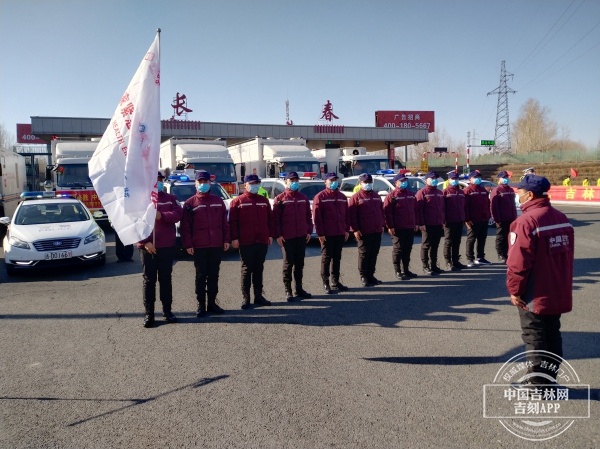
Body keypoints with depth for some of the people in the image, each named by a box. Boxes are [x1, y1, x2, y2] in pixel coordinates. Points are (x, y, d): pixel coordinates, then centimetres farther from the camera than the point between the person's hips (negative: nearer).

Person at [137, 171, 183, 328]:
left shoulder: (170, 198, 9)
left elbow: (178, 214, -6)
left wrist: (162, 215, -22)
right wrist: (145, 242, -15)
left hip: (167, 246, 2)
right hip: (147, 247, -1)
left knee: (165, 279, 9)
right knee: (149, 280, 3)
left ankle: (167, 310, 18)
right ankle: (149, 313, 8)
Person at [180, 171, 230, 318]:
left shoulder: (218, 201, 9)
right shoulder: (190, 203, 0)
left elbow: (225, 223, 10)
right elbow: (185, 227, -2)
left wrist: (226, 240, 4)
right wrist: (187, 244, -8)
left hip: (217, 246, 3)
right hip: (199, 247, -3)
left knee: (214, 275, 10)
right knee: (201, 276, 4)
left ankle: (212, 303, 19)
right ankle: (201, 305, 13)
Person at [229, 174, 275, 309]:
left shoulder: (264, 200, 12)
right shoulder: (238, 201, 0)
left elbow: (270, 218, 14)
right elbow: (233, 221, -4)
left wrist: (270, 234, 8)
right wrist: (234, 238, -10)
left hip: (262, 241, 4)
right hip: (246, 242, -4)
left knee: (259, 269, 11)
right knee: (247, 269, 2)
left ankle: (258, 296, 20)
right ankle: (245, 298, 9)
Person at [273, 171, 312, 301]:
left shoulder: (304, 198, 10)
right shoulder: (280, 198, -3)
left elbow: (308, 216, 13)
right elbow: (276, 218, -6)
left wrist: (309, 231, 5)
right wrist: (278, 235, -11)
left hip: (302, 236, 4)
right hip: (287, 237, -4)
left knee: (299, 263, 11)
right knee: (288, 263, 2)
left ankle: (299, 288, 21)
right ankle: (288, 290, 9)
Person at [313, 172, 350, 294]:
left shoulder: (342, 196, 13)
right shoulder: (320, 196, -5)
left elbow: (346, 215, 15)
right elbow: (316, 217, -10)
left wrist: (347, 230, 9)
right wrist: (320, 233, -14)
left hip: (340, 234, 6)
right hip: (327, 235, -5)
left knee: (337, 258, 11)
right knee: (326, 258, 1)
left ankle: (335, 281, 21)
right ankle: (325, 283, 9)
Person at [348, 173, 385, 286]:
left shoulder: (376, 196, 15)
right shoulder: (356, 197, -5)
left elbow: (381, 211, 21)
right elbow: (351, 215, -9)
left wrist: (382, 225, 16)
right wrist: (355, 229, -13)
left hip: (377, 231, 6)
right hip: (364, 233, -6)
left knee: (374, 254, 10)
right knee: (364, 255, 1)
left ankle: (371, 275, 21)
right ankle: (363, 277, 9)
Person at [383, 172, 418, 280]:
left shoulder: (411, 194, 14)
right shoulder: (392, 195, -7)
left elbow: (415, 209, 20)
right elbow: (387, 212, -12)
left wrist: (415, 223, 15)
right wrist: (390, 226, -15)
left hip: (410, 228, 7)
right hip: (398, 229, -7)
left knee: (407, 250, 12)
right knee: (398, 250, -1)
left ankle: (405, 270, 22)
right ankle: (398, 271, 7)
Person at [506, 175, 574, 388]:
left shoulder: (526, 221, -21)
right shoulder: (561, 218, 6)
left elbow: (518, 262, -22)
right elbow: (568, 255, 13)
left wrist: (514, 290, -10)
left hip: (535, 296, -8)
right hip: (558, 293, 8)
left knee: (534, 338, 5)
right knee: (552, 335, 18)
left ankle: (538, 383, 16)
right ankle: (549, 380, 30)